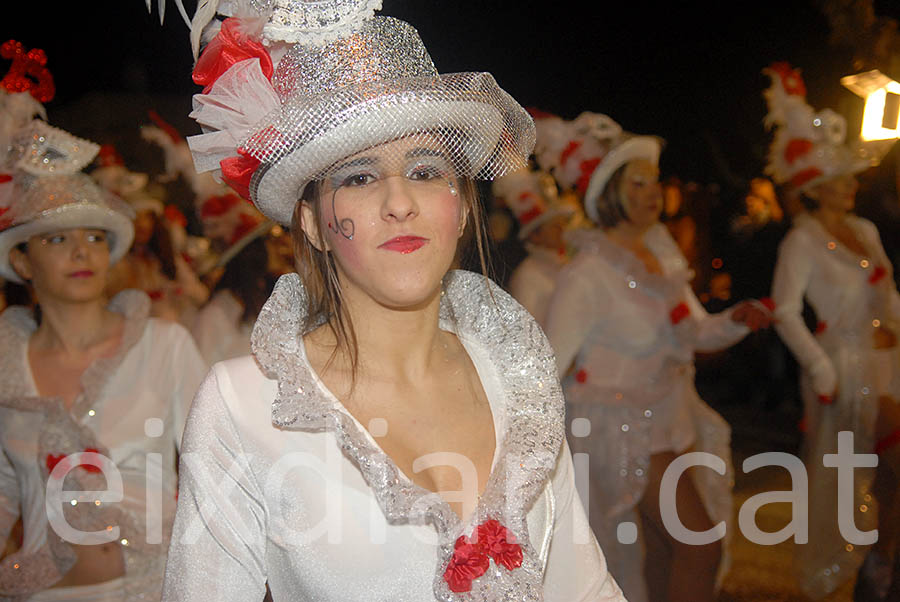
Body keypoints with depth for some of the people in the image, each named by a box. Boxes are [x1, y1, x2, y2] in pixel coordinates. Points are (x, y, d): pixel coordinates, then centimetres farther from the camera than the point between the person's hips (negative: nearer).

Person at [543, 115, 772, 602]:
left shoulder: (662, 255, 6)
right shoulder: (587, 274, -17)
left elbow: (696, 332, 13)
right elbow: (550, 363, -19)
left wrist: (735, 321, -6)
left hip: (674, 419, 7)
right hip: (625, 429, -7)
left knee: (663, 551, 12)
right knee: (702, 546, -7)